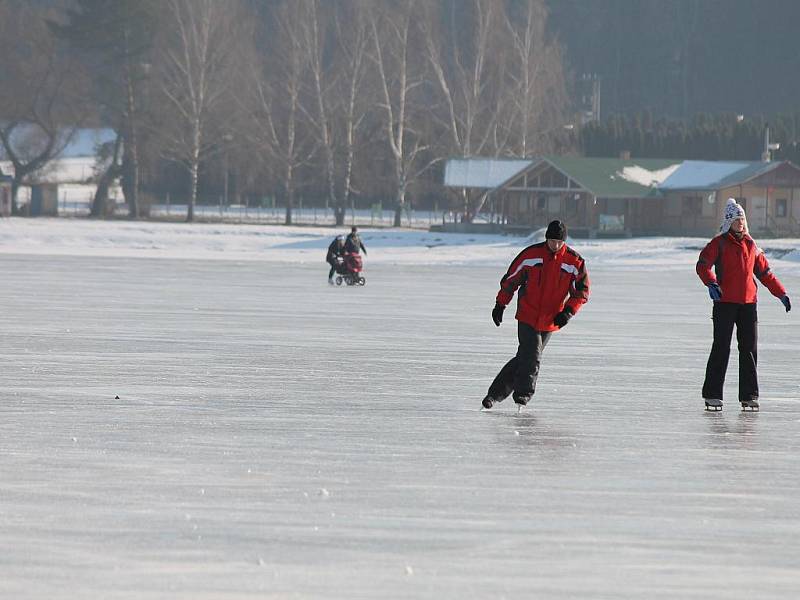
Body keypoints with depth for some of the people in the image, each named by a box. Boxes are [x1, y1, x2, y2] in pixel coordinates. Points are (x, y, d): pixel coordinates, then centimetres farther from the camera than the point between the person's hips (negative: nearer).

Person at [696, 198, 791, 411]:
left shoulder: (751, 245, 14)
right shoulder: (719, 243, -1)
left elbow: (764, 272, 22)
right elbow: (703, 265, -14)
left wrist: (781, 293, 18)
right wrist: (711, 283, -32)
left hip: (748, 303, 5)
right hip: (725, 302, -5)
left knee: (749, 349, 4)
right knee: (721, 348, -5)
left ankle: (749, 396, 9)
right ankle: (712, 395, 0)